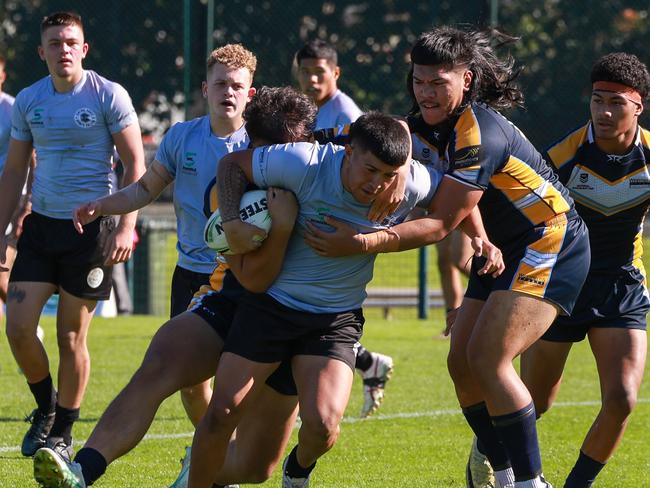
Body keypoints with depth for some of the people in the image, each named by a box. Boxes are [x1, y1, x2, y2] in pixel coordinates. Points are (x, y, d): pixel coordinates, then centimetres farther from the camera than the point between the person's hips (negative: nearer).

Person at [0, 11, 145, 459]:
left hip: (92, 229, -4)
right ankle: (45, 408, 18)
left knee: (71, 337, 0)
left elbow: (135, 164, -6)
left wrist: (126, 227, -15)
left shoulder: (109, 96, -6)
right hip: (41, 225, 4)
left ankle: (63, 432, 14)